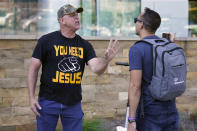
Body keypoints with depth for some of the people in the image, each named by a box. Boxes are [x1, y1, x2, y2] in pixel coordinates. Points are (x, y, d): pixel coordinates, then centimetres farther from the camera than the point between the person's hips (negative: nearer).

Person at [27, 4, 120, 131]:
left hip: (74, 103, 3)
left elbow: (97, 69, -7)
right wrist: (32, 98, -8)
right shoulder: (46, 40, -5)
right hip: (49, 101, -3)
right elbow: (33, 69, -3)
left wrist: (106, 59, -30)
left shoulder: (84, 45, 5)